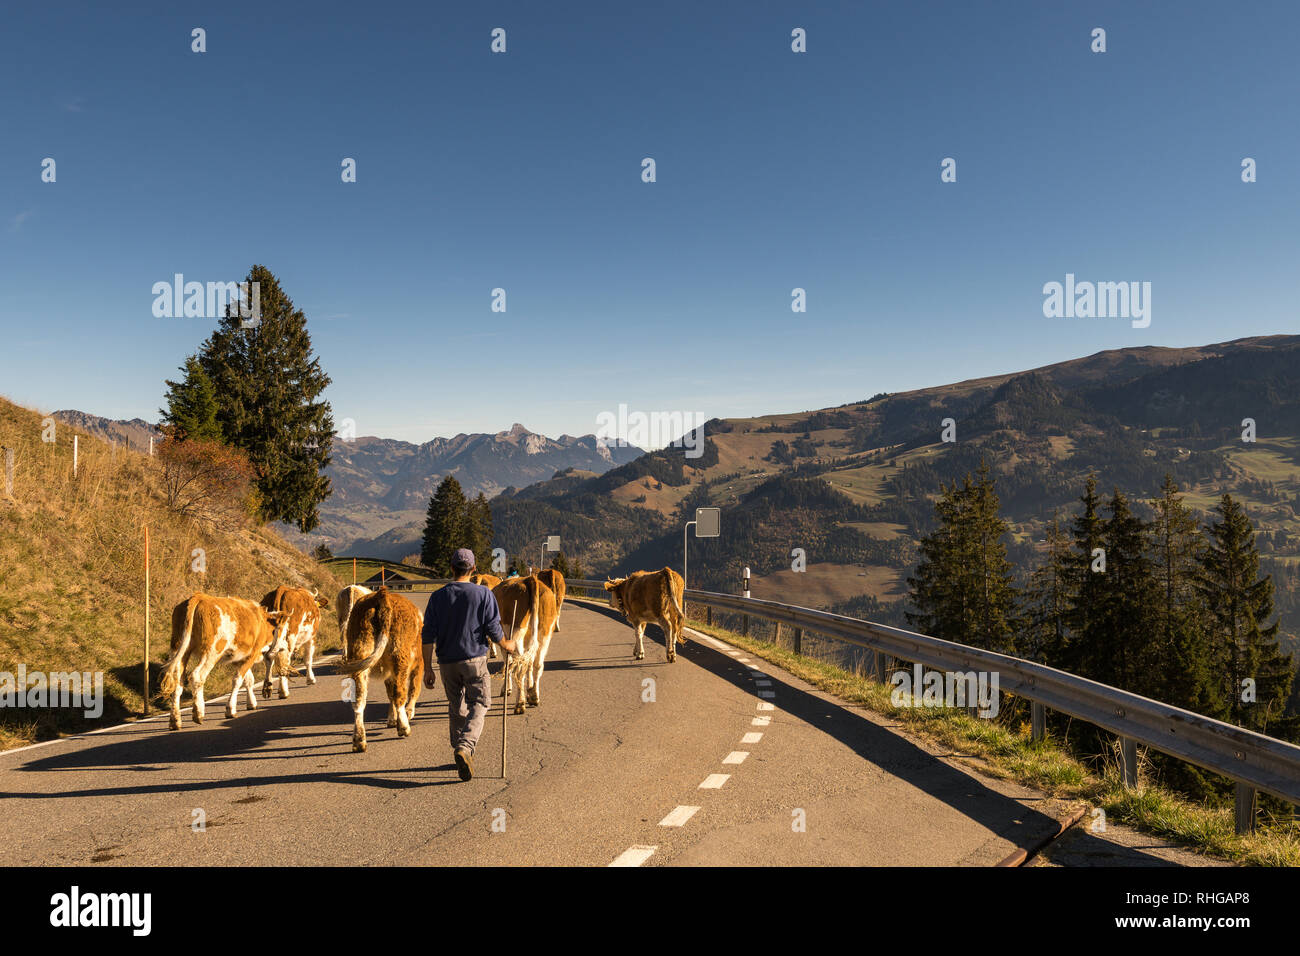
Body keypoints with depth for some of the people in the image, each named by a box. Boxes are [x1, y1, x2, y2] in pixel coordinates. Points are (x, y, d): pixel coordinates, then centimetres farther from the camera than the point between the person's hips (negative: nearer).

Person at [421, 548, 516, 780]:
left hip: (447, 662, 3)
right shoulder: (484, 594, -5)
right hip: (475, 659, -3)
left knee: (456, 707, 17)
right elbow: (493, 629, -8)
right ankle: (465, 747, -18)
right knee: (479, 704, 4)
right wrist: (506, 645, 13)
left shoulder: (438, 597, 1)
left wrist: (427, 668, 2)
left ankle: (459, 752, 23)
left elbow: (428, 636, -2)